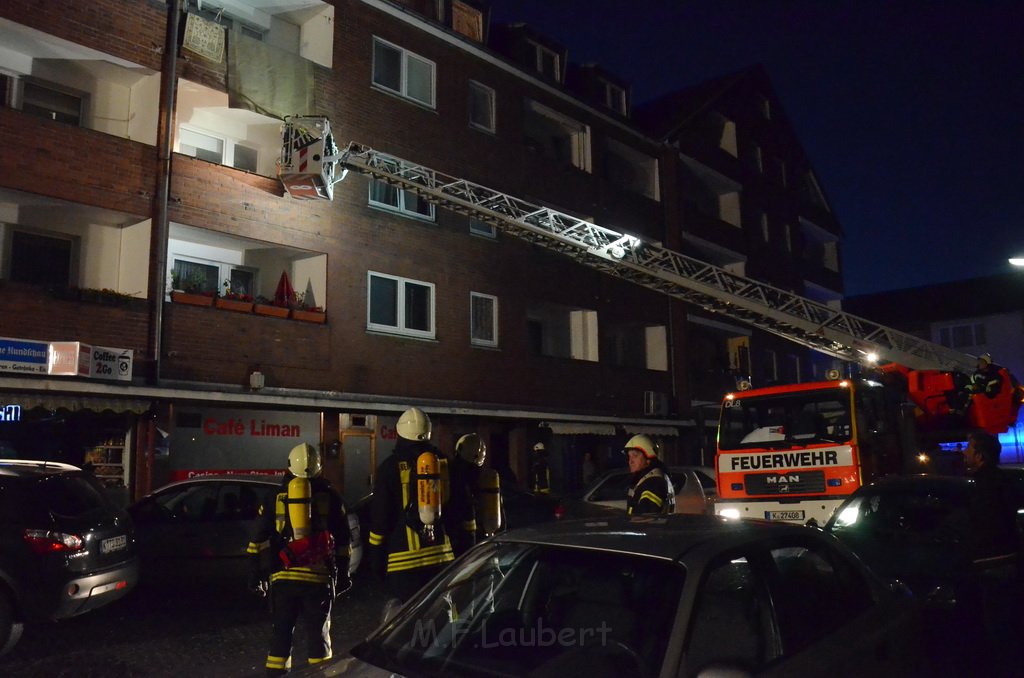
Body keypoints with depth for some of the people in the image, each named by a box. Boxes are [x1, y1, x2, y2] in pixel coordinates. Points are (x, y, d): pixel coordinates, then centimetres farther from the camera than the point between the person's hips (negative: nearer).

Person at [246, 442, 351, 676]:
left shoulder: (276, 497, 10)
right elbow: (342, 541, 10)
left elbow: (259, 539, 10)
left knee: (281, 631, 11)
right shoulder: (330, 496, 8)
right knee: (318, 631, 7)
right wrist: (343, 573, 16)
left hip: (283, 576, 1)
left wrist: (256, 573, 15)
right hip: (319, 575, -1)